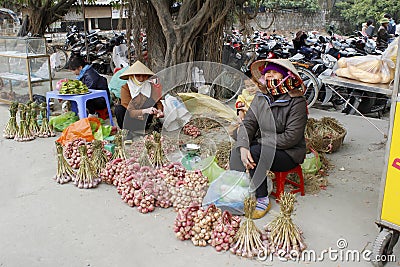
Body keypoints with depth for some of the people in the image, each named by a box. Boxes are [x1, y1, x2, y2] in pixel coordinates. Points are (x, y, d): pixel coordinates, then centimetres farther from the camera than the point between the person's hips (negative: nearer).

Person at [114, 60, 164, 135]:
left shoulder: (151, 86, -9)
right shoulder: (125, 87, -16)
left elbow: (158, 102, -10)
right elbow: (129, 111, -24)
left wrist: (159, 110, -34)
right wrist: (144, 111, -41)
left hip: (144, 119, 2)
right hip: (130, 119, -1)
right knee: (119, 109, -29)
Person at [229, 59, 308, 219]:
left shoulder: (297, 102, -13)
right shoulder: (261, 97, 5)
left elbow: (291, 137, -20)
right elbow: (247, 123, -4)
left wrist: (259, 142, -19)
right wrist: (243, 146, -24)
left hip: (289, 153, -5)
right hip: (263, 147, 5)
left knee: (254, 153, -30)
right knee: (236, 151, -22)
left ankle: (262, 200, -16)